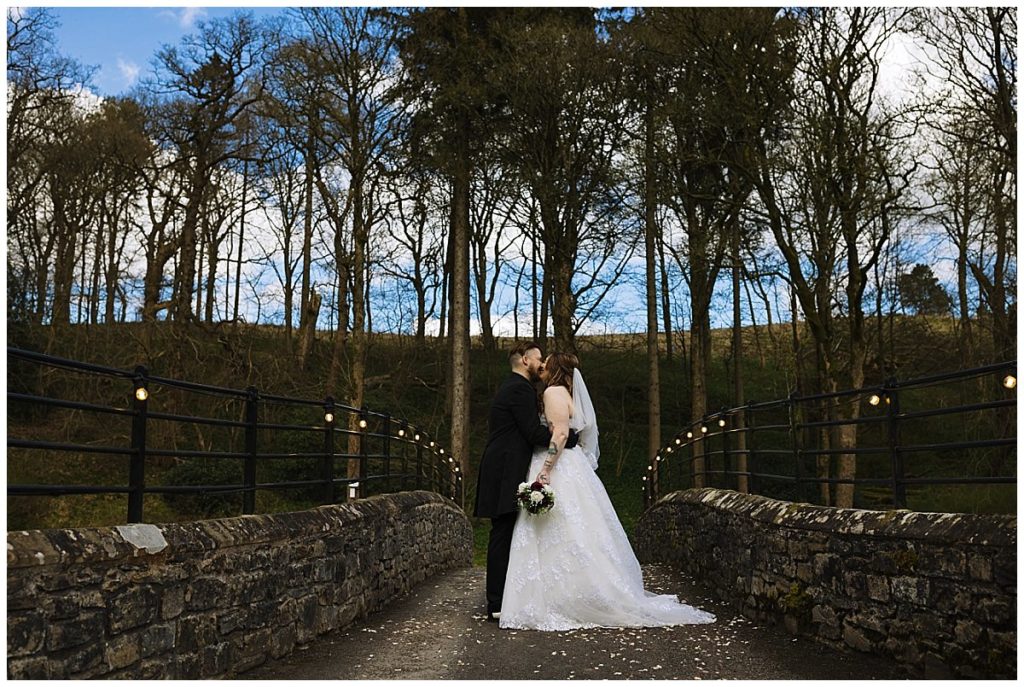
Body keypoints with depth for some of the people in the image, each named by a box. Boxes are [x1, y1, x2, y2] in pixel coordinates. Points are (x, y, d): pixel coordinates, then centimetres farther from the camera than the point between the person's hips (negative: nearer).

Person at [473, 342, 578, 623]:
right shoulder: (520, 389, -11)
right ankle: (497, 605, -6)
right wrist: (571, 438, -8)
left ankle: (499, 599, 15)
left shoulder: (511, 387, 23)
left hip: (502, 472, 11)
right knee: (503, 535, -8)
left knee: (504, 536, 11)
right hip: (507, 475, -11)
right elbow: (534, 433, -17)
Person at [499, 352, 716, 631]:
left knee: (564, 540, -8)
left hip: (557, 470, -10)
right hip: (568, 469, 10)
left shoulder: (554, 392, -10)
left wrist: (545, 471, -26)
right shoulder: (566, 394, 19)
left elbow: (560, 433, -21)